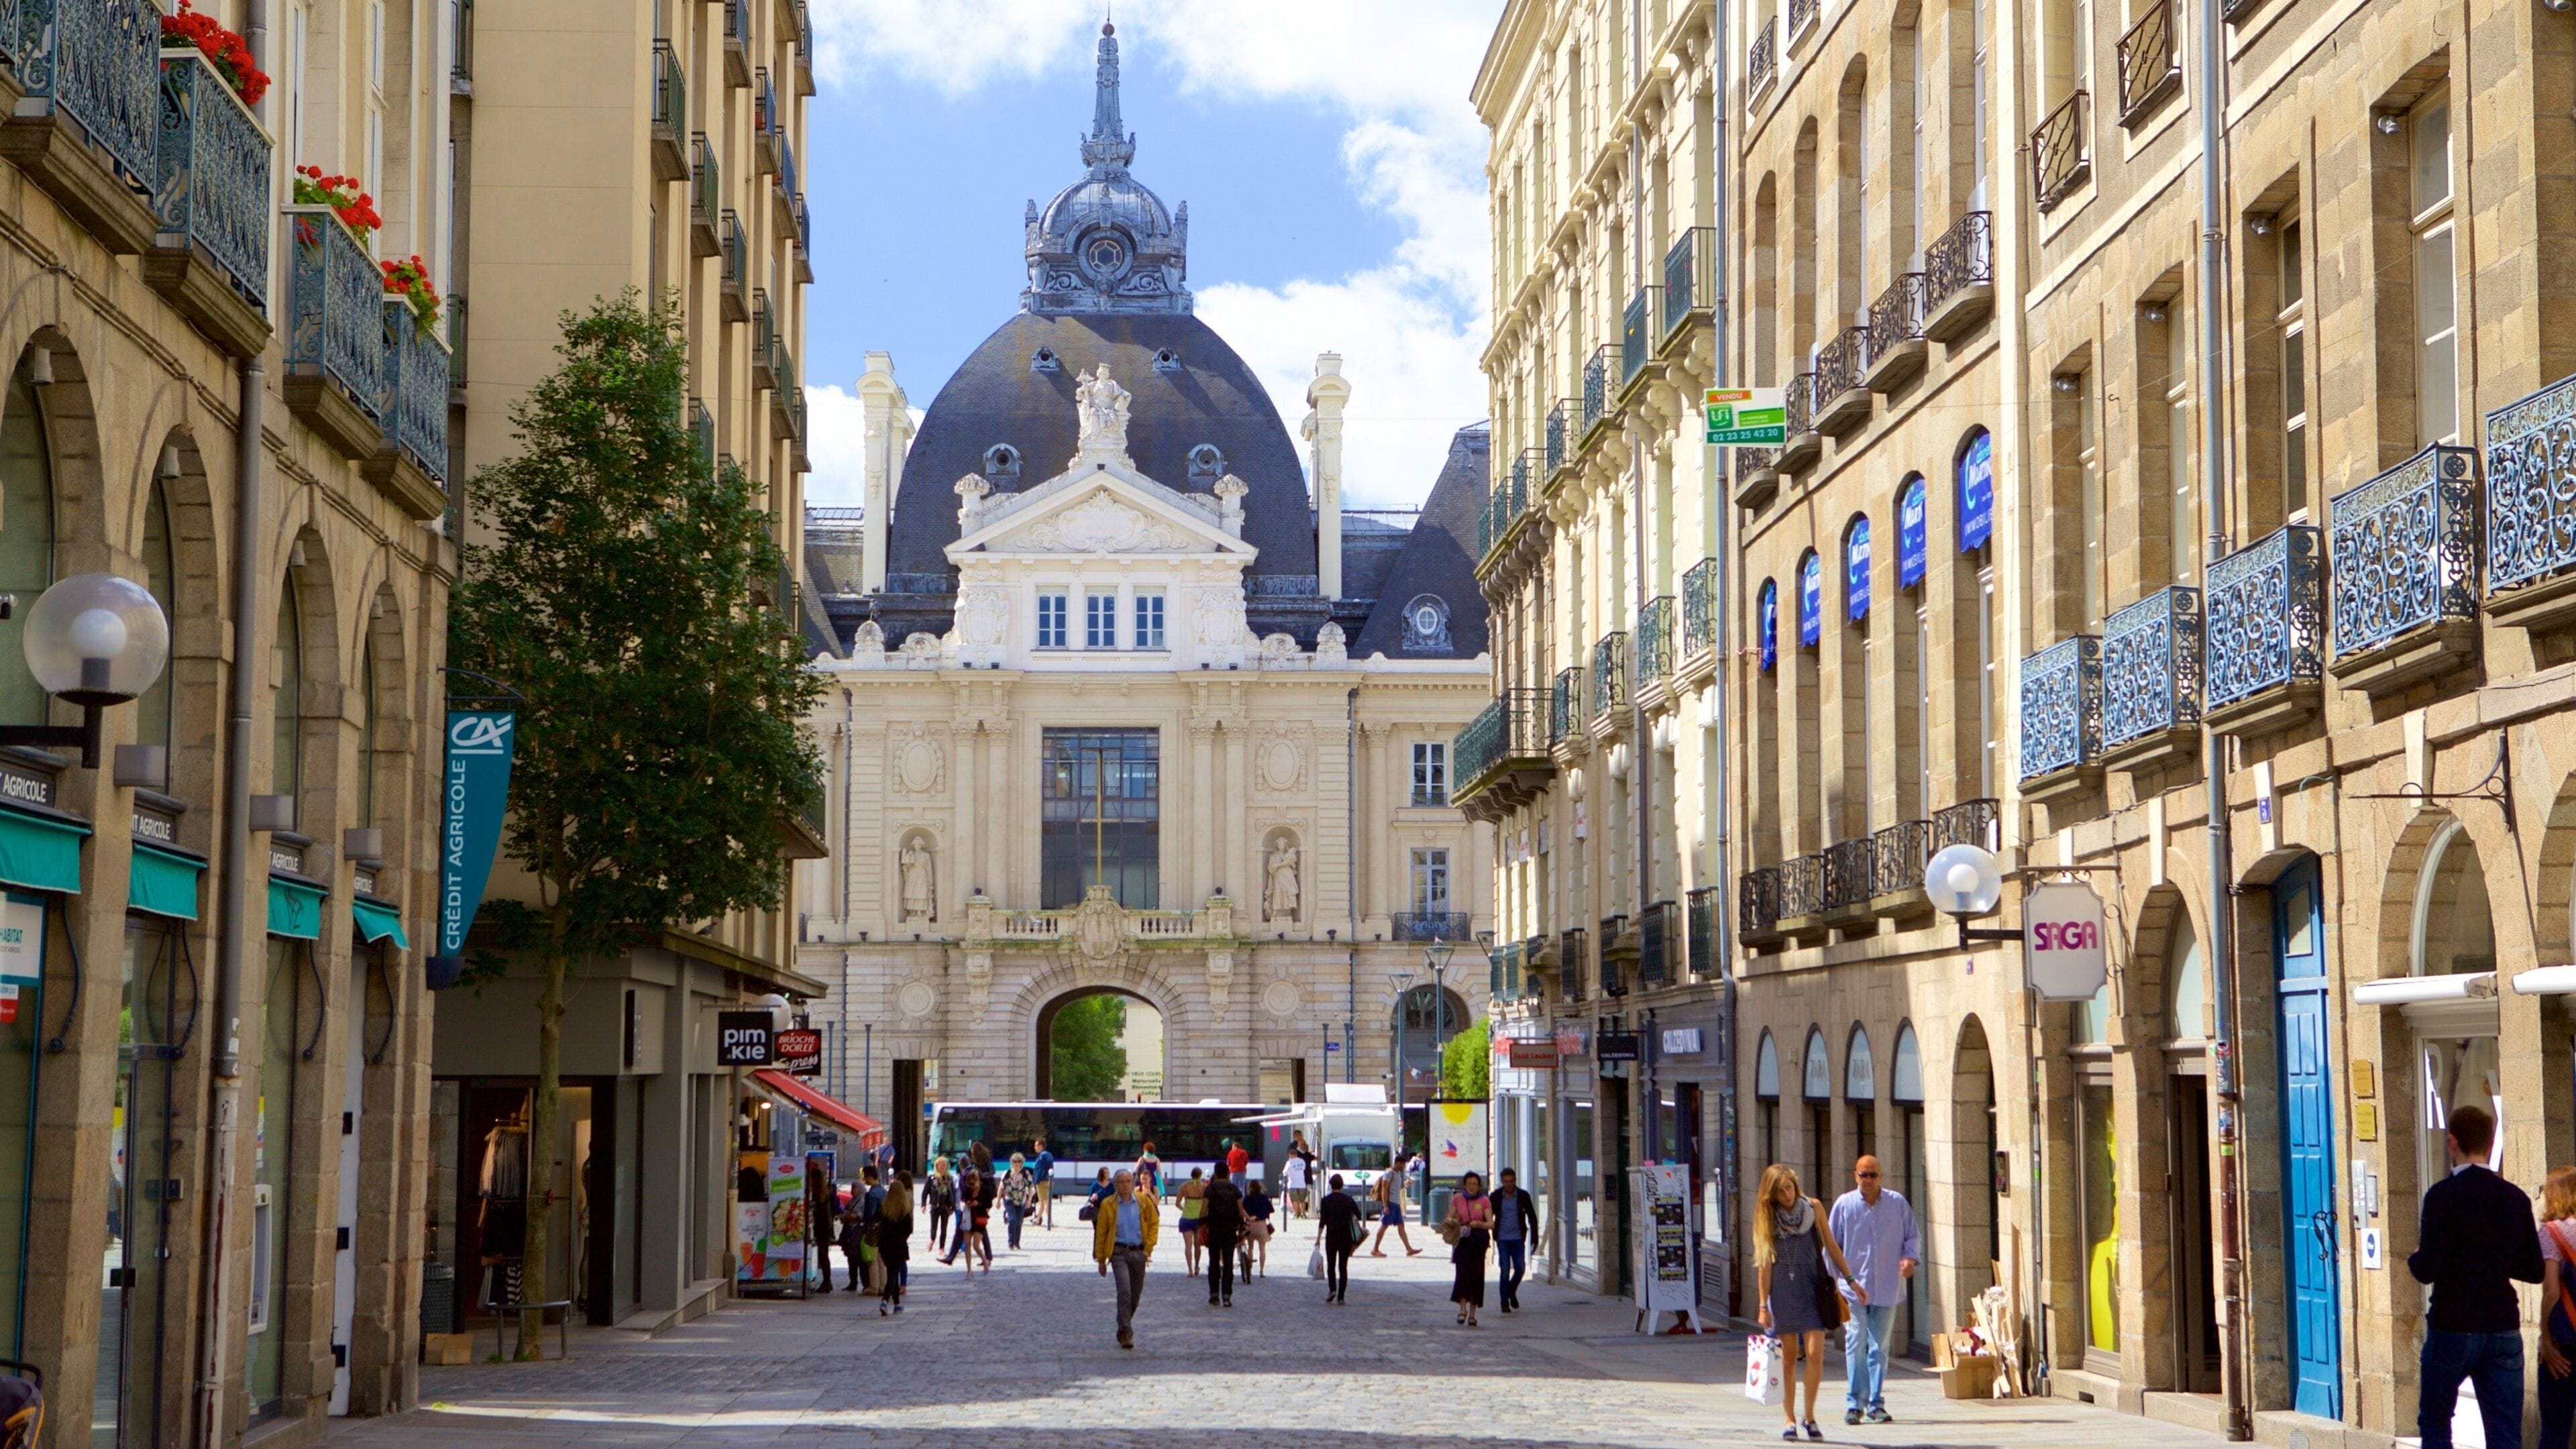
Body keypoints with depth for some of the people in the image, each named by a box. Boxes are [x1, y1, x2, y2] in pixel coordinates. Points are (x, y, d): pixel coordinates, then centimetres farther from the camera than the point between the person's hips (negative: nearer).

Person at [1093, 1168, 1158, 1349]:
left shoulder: (1144, 1202, 3)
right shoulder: (1108, 1205, -2)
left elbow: (1154, 1223, 10)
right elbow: (1101, 1233, 3)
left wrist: (1149, 1247, 1)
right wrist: (1101, 1259, 3)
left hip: (1139, 1252, 3)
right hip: (1119, 1251, -3)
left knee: (1136, 1293, 10)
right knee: (1124, 1291, -15)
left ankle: (1124, 1327, 30)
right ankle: (1126, 1334, -11)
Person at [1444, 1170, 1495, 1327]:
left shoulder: (1485, 1201, 0)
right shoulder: (1458, 1199, 5)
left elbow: (1491, 1224, -5)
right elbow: (1449, 1217, 10)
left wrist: (1479, 1224, -25)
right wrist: (1451, 1221, -14)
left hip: (1479, 1239, 0)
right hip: (1463, 1239, 0)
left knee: (1476, 1275, 1)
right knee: (1463, 1271, -16)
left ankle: (1472, 1313, 9)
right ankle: (1463, 1308, -14)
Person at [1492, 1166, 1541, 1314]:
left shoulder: (1523, 1196, -1)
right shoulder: (1496, 1196, -2)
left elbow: (1532, 1217, 6)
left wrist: (1534, 1238, 2)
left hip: (1518, 1239, 1)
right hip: (1502, 1239, -1)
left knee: (1520, 1269, -2)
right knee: (1505, 1270, -6)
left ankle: (1512, 1292, 27)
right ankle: (1505, 1303, 1)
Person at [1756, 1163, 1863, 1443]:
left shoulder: (1813, 1208, 4)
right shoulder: (1767, 1217, 2)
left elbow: (1831, 1246, 12)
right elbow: (1764, 1263, 1)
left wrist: (1851, 1280, 10)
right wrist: (1763, 1306, -2)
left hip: (1812, 1287, 0)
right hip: (1782, 1290, 0)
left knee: (1815, 1354, -10)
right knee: (1789, 1358, 2)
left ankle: (1809, 1416, 5)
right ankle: (1790, 1420, 11)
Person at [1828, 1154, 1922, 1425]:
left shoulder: (1897, 1203, 3)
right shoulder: (1844, 1204, 2)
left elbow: (1913, 1235, 12)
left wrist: (1911, 1258, -8)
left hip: (1887, 1288, 1)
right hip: (1854, 1287, -1)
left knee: (1879, 1347, 7)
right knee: (1856, 1344, -8)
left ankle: (1876, 1403, 13)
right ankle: (1855, 1403, -3)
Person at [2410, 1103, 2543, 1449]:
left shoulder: (2443, 1195, -11)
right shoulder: (2515, 1198, 4)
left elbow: (2427, 1270, -16)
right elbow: (2534, 1271, 9)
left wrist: (2413, 1258, 6)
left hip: (2453, 1329, -4)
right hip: (2504, 1330, 4)